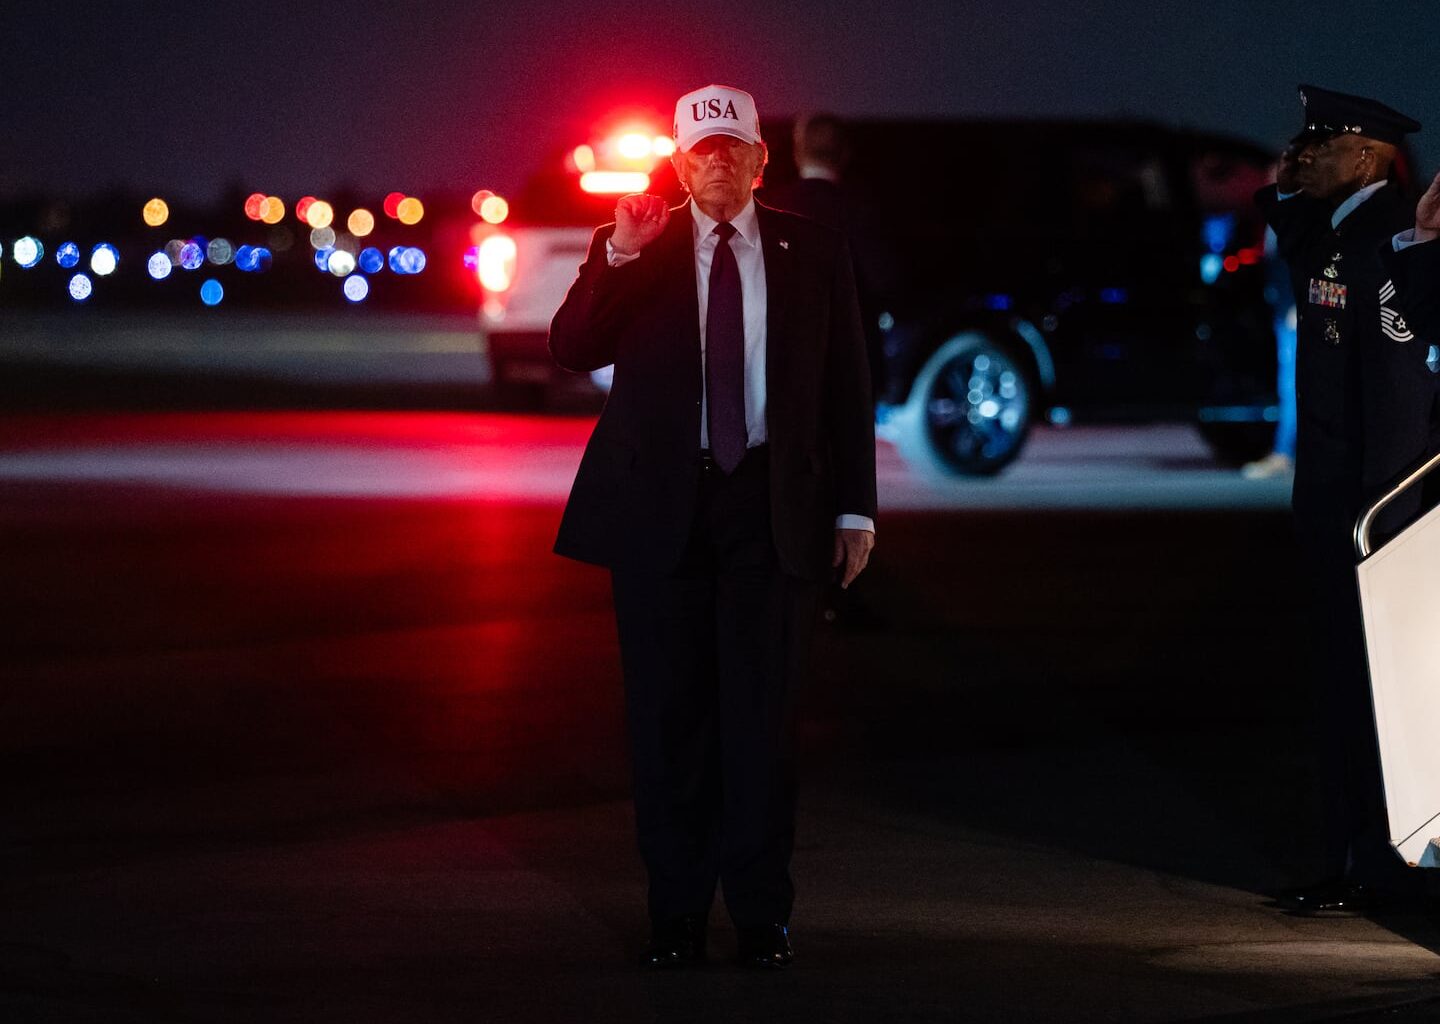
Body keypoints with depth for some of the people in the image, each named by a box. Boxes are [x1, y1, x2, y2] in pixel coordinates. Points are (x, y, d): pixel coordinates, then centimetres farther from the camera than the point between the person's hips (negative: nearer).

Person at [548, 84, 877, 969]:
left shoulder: (814, 253, 6)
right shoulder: (630, 251, 5)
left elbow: (848, 386, 7)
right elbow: (573, 350, -7)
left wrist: (855, 506, 2)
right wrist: (619, 257, -20)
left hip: (773, 504, 0)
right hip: (661, 505, 0)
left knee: (762, 713, 1)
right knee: (669, 714, 5)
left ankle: (762, 912, 8)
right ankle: (677, 911, 12)